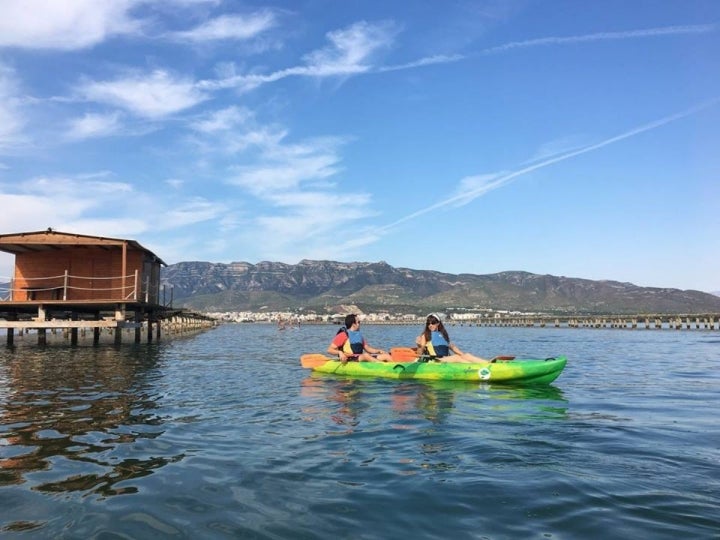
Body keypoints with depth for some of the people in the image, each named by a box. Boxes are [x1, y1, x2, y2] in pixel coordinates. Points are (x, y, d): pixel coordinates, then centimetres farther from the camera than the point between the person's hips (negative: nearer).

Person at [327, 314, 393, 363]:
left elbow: (367, 348, 23)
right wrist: (340, 352, -25)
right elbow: (330, 349, -6)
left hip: (361, 358, 8)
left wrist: (379, 350, 6)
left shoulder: (359, 335, 21)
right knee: (366, 355, -38)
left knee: (386, 356, -8)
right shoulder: (343, 335, -1)